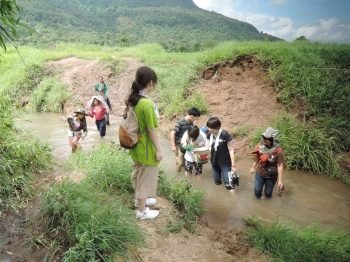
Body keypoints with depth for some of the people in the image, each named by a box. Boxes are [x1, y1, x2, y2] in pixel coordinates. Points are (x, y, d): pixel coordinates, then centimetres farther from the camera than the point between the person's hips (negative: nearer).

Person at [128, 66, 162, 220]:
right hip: (146, 148, -9)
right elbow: (151, 129, -22)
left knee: (138, 173, 25)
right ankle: (142, 211, 23)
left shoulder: (132, 99, 0)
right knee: (146, 177, 7)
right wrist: (158, 149, -13)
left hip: (136, 145, 9)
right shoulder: (147, 103, -26)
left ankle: (139, 199, 46)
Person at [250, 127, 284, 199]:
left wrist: (280, 180, -19)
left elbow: (280, 166, -21)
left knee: (268, 194, 13)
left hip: (271, 176, -3)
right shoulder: (260, 146, -13)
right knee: (257, 191, 9)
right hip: (259, 173, 3)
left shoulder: (278, 151, -25)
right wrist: (253, 167, 14)